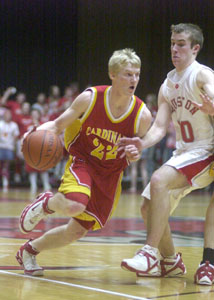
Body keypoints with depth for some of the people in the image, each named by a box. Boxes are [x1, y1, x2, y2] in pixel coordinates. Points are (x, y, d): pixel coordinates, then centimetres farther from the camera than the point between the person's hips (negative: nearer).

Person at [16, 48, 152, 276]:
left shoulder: (142, 115, -13)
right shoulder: (90, 98, -15)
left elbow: (137, 148, 3)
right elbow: (58, 124, -3)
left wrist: (134, 155, -22)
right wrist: (38, 132, -24)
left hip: (110, 173, 3)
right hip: (82, 161, -3)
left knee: (77, 231, 6)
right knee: (74, 205, -34)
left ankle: (29, 250, 30)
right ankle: (46, 203, 3)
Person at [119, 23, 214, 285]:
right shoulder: (167, 86, 9)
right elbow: (160, 126, 3)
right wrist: (143, 143, -18)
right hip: (183, 153, 8)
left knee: (159, 180, -29)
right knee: (149, 208, 5)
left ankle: (150, 254, -26)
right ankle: (170, 262, 25)